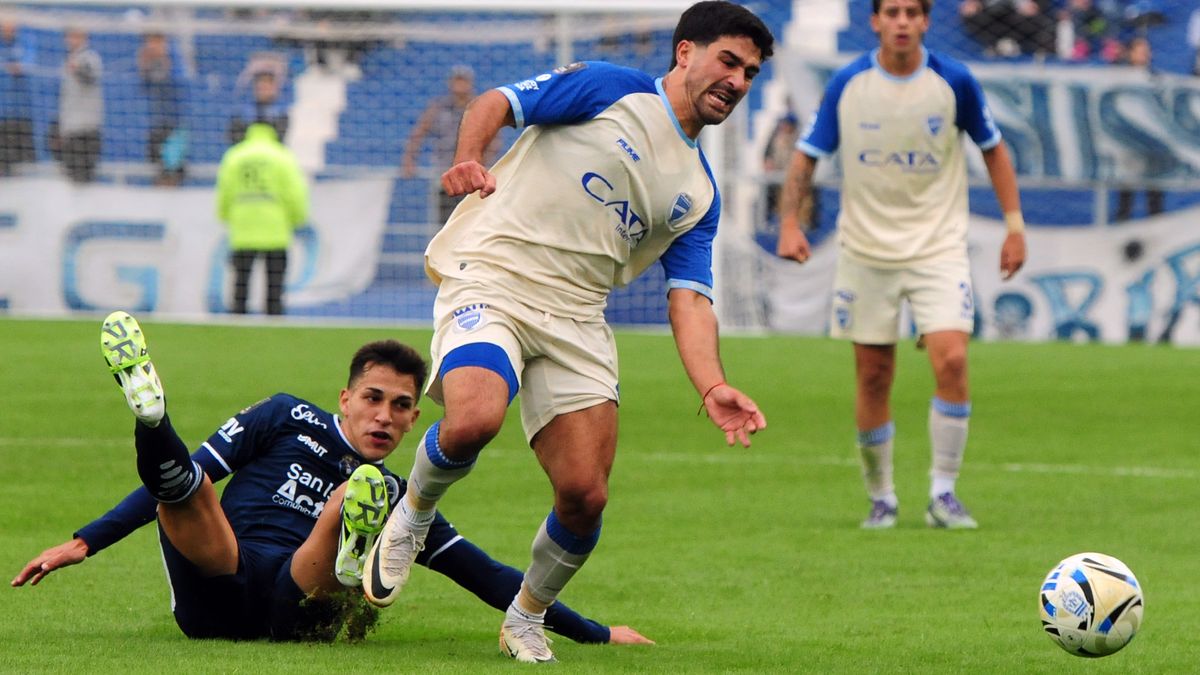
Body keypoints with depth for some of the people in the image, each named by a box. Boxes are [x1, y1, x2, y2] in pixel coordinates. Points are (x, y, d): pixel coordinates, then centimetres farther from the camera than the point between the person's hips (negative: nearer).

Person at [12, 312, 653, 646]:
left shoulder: (396, 499, 25)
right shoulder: (289, 421, 21)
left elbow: (487, 576, 26)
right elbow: (187, 479, 15)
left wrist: (594, 632, 22)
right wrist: (85, 541, 5)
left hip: (298, 609, 0)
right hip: (215, 600, 0)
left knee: (363, 492, -25)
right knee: (180, 474, -27)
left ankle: (353, 561, -60)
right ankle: (150, 416, -61)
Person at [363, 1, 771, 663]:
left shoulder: (700, 195, 19)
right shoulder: (609, 89, 4)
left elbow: (689, 299, 11)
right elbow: (496, 103, -1)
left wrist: (712, 387, -7)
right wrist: (468, 159, -23)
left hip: (575, 319, 5)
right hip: (490, 279, -5)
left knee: (585, 496, -7)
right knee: (473, 421, -33)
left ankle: (526, 620, 21)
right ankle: (413, 514, 1)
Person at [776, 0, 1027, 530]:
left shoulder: (954, 82, -5)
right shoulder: (848, 84, -4)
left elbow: (992, 148, 8)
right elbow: (808, 154, 3)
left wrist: (1014, 223, 3)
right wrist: (790, 222, -10)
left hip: (938, 247, -1)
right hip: (866, 252, 1)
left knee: (951, 360, -17)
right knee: (873, 377, 3)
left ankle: (943, 494, -6)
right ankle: (880, 498, 19)